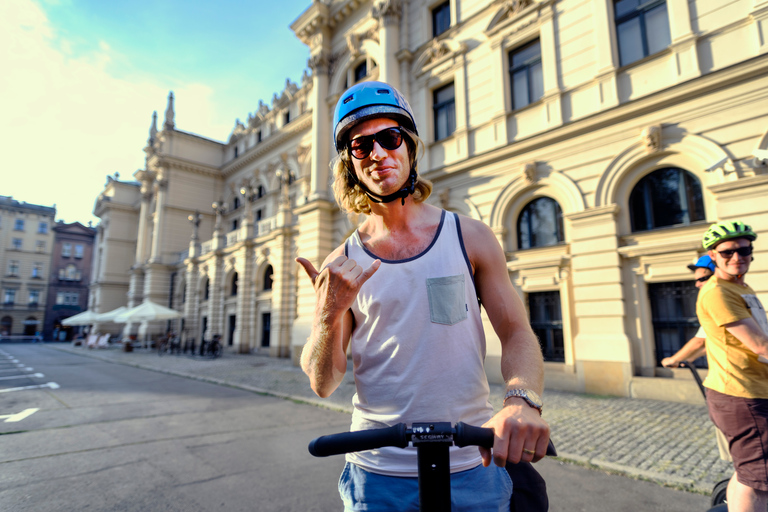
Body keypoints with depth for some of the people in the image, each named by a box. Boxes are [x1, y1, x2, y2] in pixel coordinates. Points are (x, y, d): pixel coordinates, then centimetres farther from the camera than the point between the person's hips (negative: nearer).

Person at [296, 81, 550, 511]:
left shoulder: (470, 237, -3)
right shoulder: (340, 266, -3)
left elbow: (517, 334, -4)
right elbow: (323, 384, -4)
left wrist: (523, 399, -24)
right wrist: (330, 315, -23)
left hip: (472, 467, 0)